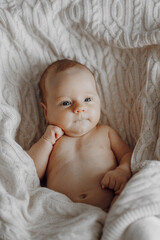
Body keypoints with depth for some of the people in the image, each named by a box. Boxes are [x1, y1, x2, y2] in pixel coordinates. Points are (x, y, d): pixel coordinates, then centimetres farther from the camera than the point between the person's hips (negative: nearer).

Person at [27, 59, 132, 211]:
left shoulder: (105, 132, 21)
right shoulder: (51, 141, 19)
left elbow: (128, 155, 17)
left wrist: (123, 171, -5)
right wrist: (46, 141, 6)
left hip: (109, 210, 2)